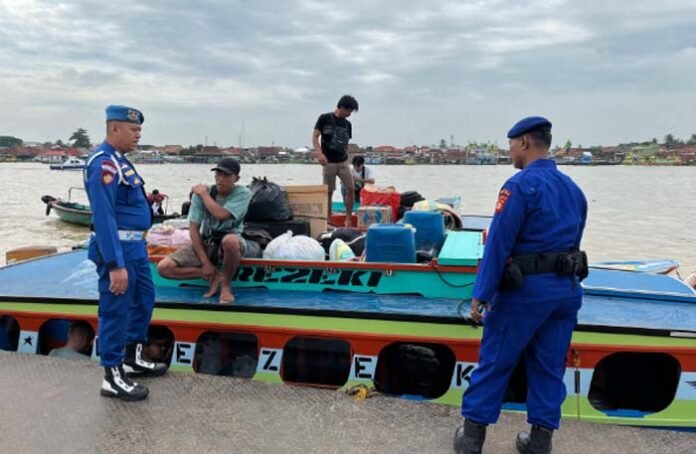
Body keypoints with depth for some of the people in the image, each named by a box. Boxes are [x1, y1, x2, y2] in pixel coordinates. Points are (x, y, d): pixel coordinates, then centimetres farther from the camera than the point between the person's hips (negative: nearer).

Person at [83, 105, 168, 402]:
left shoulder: (119, 160, 13)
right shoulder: (104, 163, -19)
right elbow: (103, 217, -25)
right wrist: (115, 264, -27)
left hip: (135, 247, 11)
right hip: (117, 249, -10)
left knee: (145, 300, 20)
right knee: (116, 311, -1)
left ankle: (133, 359, 35)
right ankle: (113, 377, 11)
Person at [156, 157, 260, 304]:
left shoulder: (243, 194, -12)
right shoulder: (200, 194, -5)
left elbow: (221, 215, -29)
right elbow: (194, 229, -7)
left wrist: (204, 194, -13)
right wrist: (205, 262, -15)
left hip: (230, 243, -3)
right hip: (205, 244, 3)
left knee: (230, 240, -43)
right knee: (164, 267, -18)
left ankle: (226, 284, -14)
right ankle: (215, 277, -3)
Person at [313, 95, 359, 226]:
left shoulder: (347, 124, 11)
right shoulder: (324, 118, -3)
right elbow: (315, 137, -7)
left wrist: (346, 156, 15)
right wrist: (319, 153, -21)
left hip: (343, 162, 4)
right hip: (329, 162, -4)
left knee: (351, 189, -4)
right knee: (329, 192, 1)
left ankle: (348, 219, 6)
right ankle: (328, 221, 11)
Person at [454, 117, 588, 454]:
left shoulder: (521, 185, -14)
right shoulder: (573, 188, 11)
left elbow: (498, 244, -17)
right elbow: (573, 243, 15)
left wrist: (481, 295, -15)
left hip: (524, 289, -7)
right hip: (566, 289, 7)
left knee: (494, 363, 5)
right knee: (549, 369, 12)